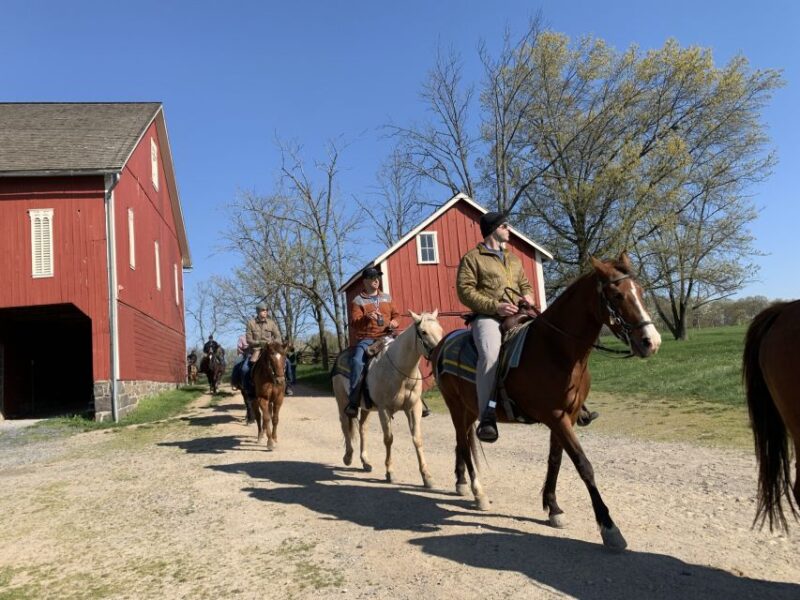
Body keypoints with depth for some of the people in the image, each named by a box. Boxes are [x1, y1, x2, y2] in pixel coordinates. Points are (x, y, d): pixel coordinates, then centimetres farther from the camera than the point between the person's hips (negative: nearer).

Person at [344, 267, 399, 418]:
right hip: (366, 338, -4)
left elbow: (395, 314, 24)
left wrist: (394, 322, 1)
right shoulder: (358, 301, 5)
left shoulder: (387, 298, 19)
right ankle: (353, 402, -24)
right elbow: (354, 323, -5)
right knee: (357, 361, -32)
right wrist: (366, 317, -24)